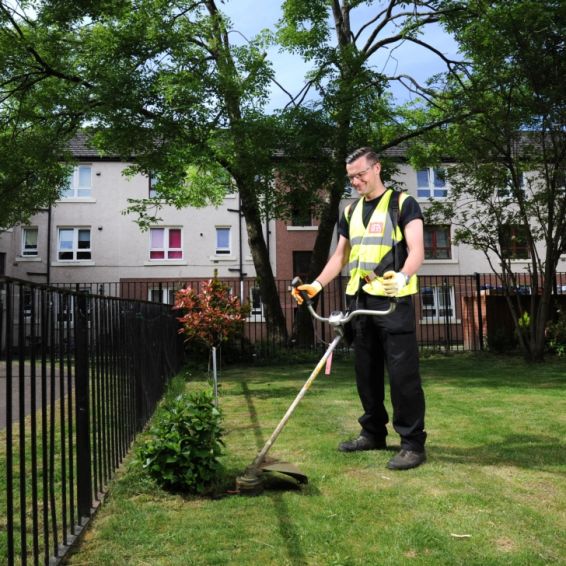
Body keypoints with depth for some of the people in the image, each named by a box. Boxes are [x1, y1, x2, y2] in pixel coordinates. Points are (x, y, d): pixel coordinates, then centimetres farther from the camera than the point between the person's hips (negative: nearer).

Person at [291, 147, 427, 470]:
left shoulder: (403, 204, -2)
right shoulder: (351, 212, 17)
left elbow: (417, 250, -13)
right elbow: (341, 256, 21)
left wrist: (403, 277, -33)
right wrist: (317, 284, 6)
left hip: (394, 300, -6)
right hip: (360, 301, 7)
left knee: (403, 372, -6)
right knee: (367, 372, 11)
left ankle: (413, 443, 2)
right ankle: (374, 433, 23)